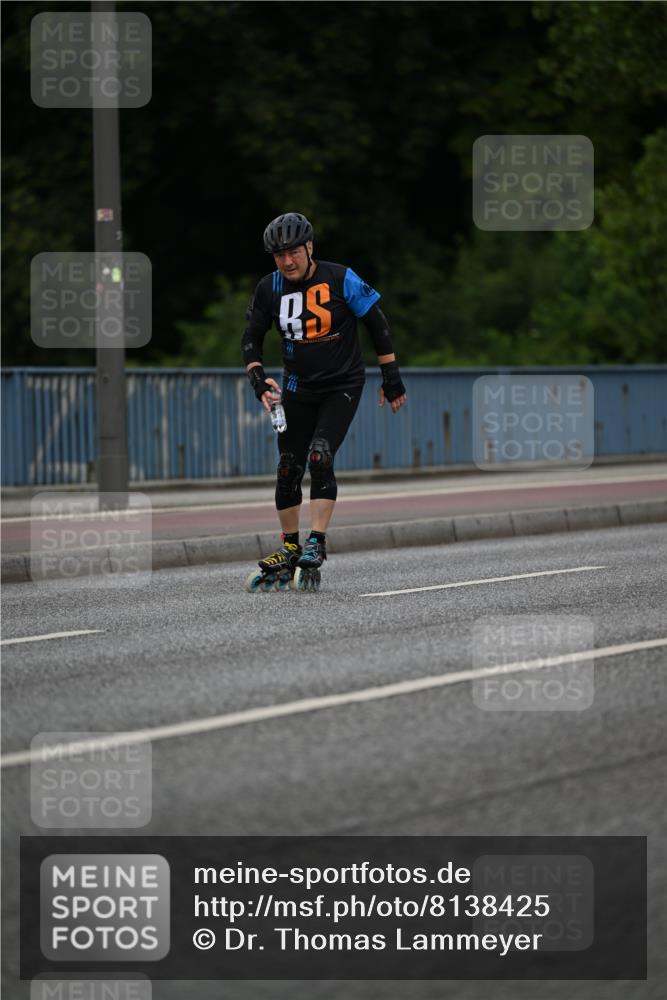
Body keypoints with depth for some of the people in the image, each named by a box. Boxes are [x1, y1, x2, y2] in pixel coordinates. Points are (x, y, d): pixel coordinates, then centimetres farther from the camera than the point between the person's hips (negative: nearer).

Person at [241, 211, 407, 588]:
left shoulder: (340, 279, -14)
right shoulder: (270, 288, -5)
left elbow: (377, 323, -7)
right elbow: (252, 338, 5)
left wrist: (392, 377, -6)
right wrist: (258, 378, -11)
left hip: (342, 386, -4)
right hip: (298, 389, 4)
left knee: (320, 458, -20)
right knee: (289, 468, 1)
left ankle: (318, 541, -14)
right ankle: (290, 547, 15)